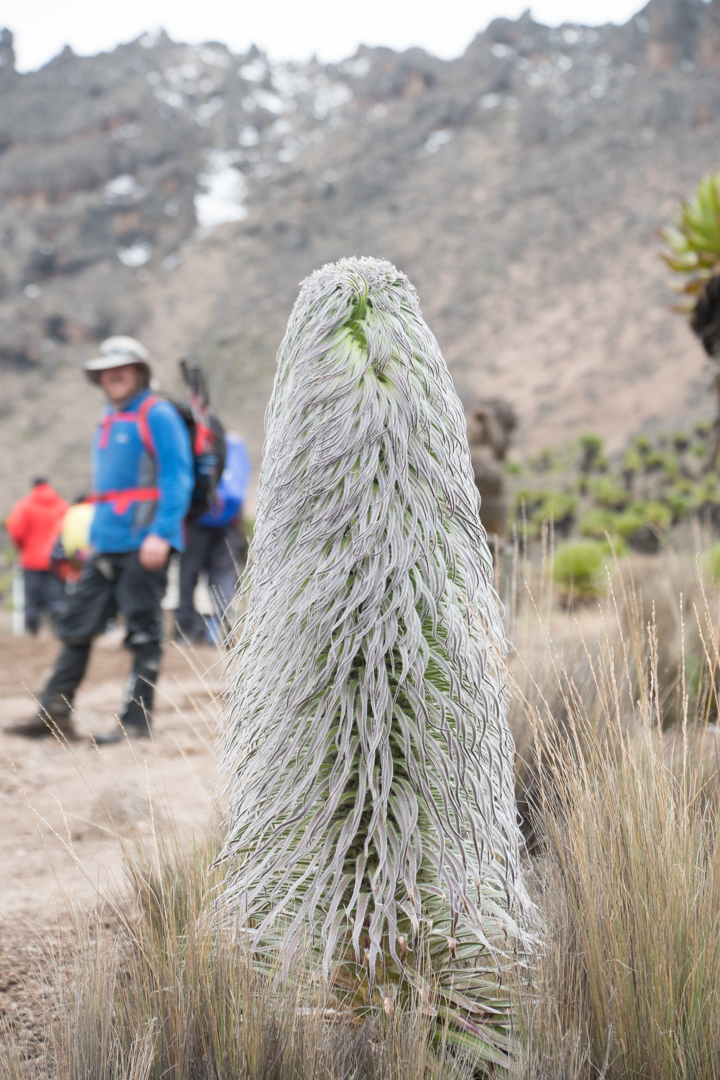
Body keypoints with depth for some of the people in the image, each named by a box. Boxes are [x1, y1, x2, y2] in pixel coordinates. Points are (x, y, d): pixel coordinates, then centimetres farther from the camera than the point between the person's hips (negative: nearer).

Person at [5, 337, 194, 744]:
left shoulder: (158, 415, -6)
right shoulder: (108, 421, 19)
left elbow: (178, 478, -13)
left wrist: (161, 533, -20)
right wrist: (94, 534, 22)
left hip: (145, 543, -8)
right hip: (106, 543, 8)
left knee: (144, 632, -2)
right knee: (78, 626, 6)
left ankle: (137, 720, 3)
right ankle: (55, 713, 9)